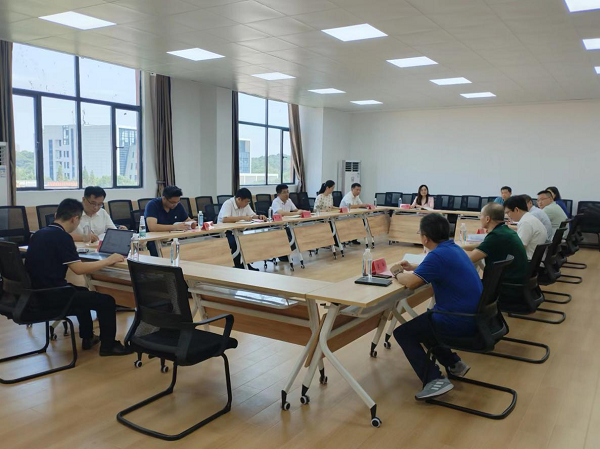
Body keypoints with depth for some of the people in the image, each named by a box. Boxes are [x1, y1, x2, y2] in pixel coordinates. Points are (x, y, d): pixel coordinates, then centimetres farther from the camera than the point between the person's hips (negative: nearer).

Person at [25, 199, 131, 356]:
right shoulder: (61, 236, -18)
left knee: (82, 291, 33)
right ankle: (108, 346, 12)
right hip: (50, 297, -10)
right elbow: (78, 268, -24)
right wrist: (108, 261, -14)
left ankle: (88, 337, 39)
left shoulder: (39, 234, 8)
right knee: (106, 301, -3)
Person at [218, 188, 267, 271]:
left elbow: (253, 215, 10)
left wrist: (259, 217, -13)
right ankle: (238, 266, -14)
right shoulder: (228, 204, -18)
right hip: (224, 233, -7)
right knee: (237, 242, -33)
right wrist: (243, 217, -33)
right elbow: (225, 219, -32)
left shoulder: (245, 205, 6)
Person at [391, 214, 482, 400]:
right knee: (421, 325, 28)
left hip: (459, 322, -10)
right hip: (472, 316, 10)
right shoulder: (453, 248, 8)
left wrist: (398, 273, -2)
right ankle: (454, 364, 27)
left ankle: (435, 380, -8)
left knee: (402, 333, 2)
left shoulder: (438, 254, -22)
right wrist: (413, 268, 20)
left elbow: (411, 282, -23)